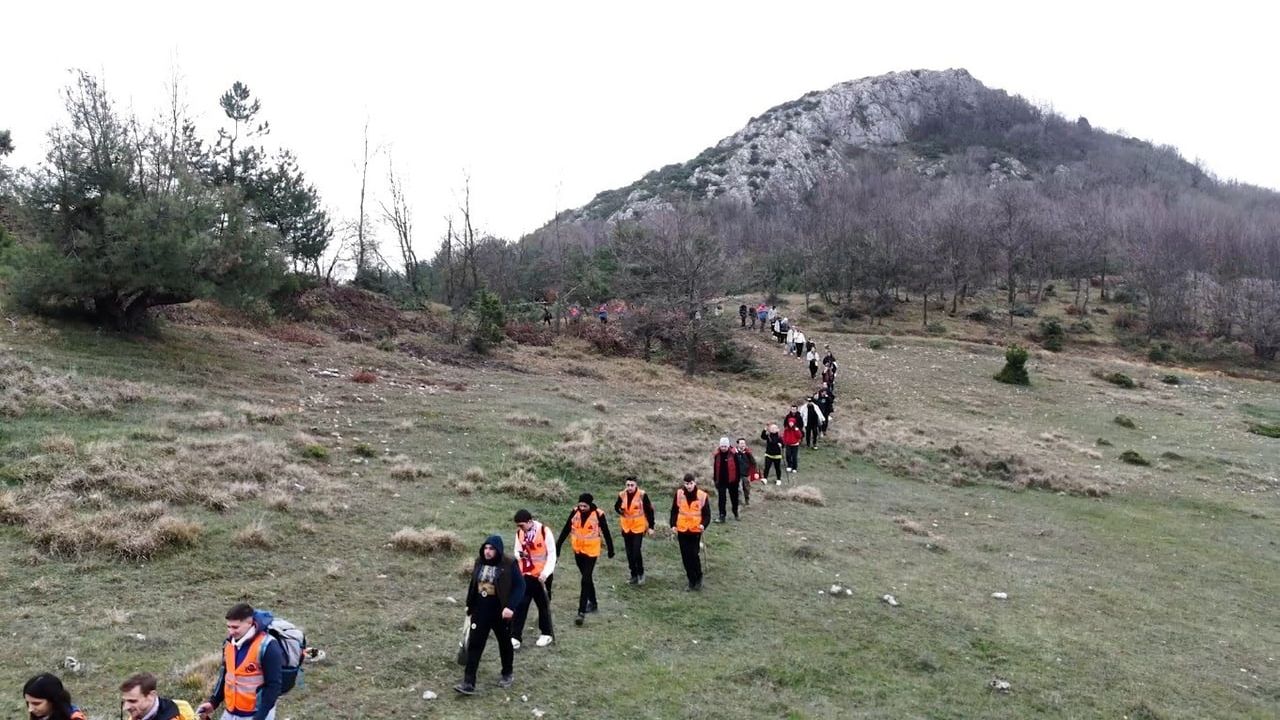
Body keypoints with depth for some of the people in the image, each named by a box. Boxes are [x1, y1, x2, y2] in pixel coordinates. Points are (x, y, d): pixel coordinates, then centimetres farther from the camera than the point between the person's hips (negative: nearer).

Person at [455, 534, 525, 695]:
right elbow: (473, 584, 13)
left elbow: (520, 586, -16)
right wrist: (469, 605, 16)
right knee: (474, 645, -2)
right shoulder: (479, 562, 1)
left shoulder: (509, 565, -15)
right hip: (480, 611, 4)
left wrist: (511, 606, -26)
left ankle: (507, 674, 37)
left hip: (500, 612, -4)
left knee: (504, 644, 15)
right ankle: (468, 683, -1)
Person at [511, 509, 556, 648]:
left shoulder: (545, 531, -16)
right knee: (520, 605, -1)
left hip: (542, 576, -4)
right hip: (525, 575, 4)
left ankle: (547, 634, 26)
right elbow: (517, 551, 9)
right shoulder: (519, 533, 0)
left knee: (543, 605, 9)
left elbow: (551, 554, -11)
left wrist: (545, 573, -18)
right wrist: (520, 554, -15)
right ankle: (515, 637, 5)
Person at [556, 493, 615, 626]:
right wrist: (558, 545, 1)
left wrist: (611, 550, 3)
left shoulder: (598, 514, -15)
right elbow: (566, 529, 1)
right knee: (587, 578, 19)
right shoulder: (575, 512, -6)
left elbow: (606, 533, -5)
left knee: (585, 580, -11)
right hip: (578, 550, 4)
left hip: (591, 551, -4)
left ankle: (581, 612, -11)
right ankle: (593, 602, 37)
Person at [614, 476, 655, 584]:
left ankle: (641, 573, 11)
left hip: (639, 527, -4)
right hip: (626, 528, 4)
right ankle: (634, 576, 19)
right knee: (629, 553, 8)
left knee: (636, 552, -10)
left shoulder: (642, 495, -13)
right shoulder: (622, 495, -3)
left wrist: (651, 527, -5)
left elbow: (649, 511, -6)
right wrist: (622, 513, -5)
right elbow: (616, 507, 15)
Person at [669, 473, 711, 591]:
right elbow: (674, 510, 8)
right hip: (682, 530, 3)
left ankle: (698, 578, 16)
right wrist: (673, 525, -1)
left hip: (696, 531, -3)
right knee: (686, 557, 7)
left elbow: (707, 514, -4)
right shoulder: (679, 493, -2)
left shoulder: (702, 496, -9)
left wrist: (703, 524, -21)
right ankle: (692, 581, 20)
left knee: (694, 555, -6)